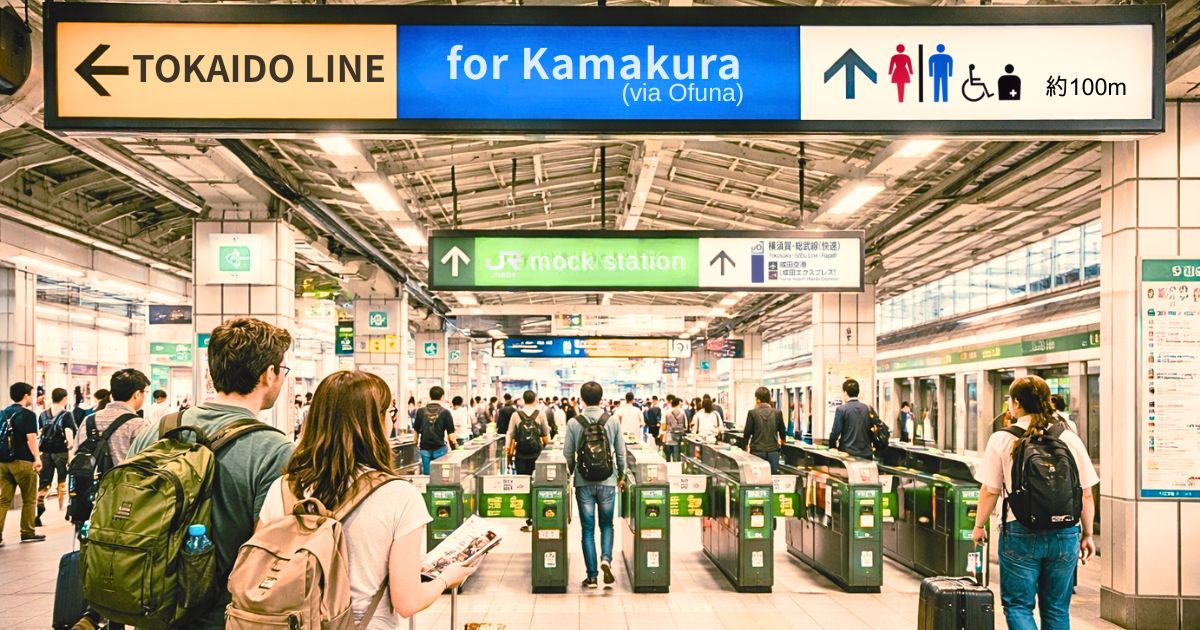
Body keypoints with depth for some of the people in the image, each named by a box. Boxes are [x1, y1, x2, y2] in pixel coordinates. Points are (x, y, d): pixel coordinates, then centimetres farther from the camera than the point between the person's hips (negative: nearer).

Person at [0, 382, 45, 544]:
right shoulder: (28, 414, -9)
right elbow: (31, 438, -17)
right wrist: (37, 458, -19)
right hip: (22, 462, -6)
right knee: (29, 499, 7)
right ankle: (27, 533, 11)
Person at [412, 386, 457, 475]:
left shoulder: (421, 411, 0)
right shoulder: (445, 412, -7)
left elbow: (416, 430, 7)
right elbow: (450, 432, -6)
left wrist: (416, 444, 22)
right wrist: (455, 444, 11)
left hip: (425, 448, 2)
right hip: (439, 448, -2)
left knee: (426, 473, 8)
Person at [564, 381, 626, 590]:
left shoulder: (573, 423, -4)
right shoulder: (612, 422, -2)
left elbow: (568, 454, 0)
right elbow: (621, 453, 3)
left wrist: (570, 473, 19)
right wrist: (621, 477, 19)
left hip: (583, 482, 0)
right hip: (607, 481, 0)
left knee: (588, 529, 6)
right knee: (606, 525, 15)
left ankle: (592, 576, 7)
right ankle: (606, 559, -9)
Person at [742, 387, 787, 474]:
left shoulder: (752, 413, -8)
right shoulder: (777, 413, -1)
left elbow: (747, 432, -1)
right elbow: (782, 431, 12)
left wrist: (746, 444, 20)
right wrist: (783, 441, 35)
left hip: (757, 451, -1)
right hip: (773, 451, 1)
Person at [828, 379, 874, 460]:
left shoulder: (841, 409, -9)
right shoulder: (868, 409, 3)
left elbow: (835, 432, -10)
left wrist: (832, 447, 7)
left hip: (848, 453, -4)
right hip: (866, 454, 4)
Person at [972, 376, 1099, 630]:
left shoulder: (1001, 440, -6)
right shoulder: (1070, 439, 1)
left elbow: (989, 490, -4)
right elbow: (1086, 494, 4)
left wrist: (979, 526, 11)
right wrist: (1087, 535, 15)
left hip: (1020, 534, -3)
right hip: (1065, 535, 3)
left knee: (1018, 606, 7)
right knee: (1057, 610, 16)